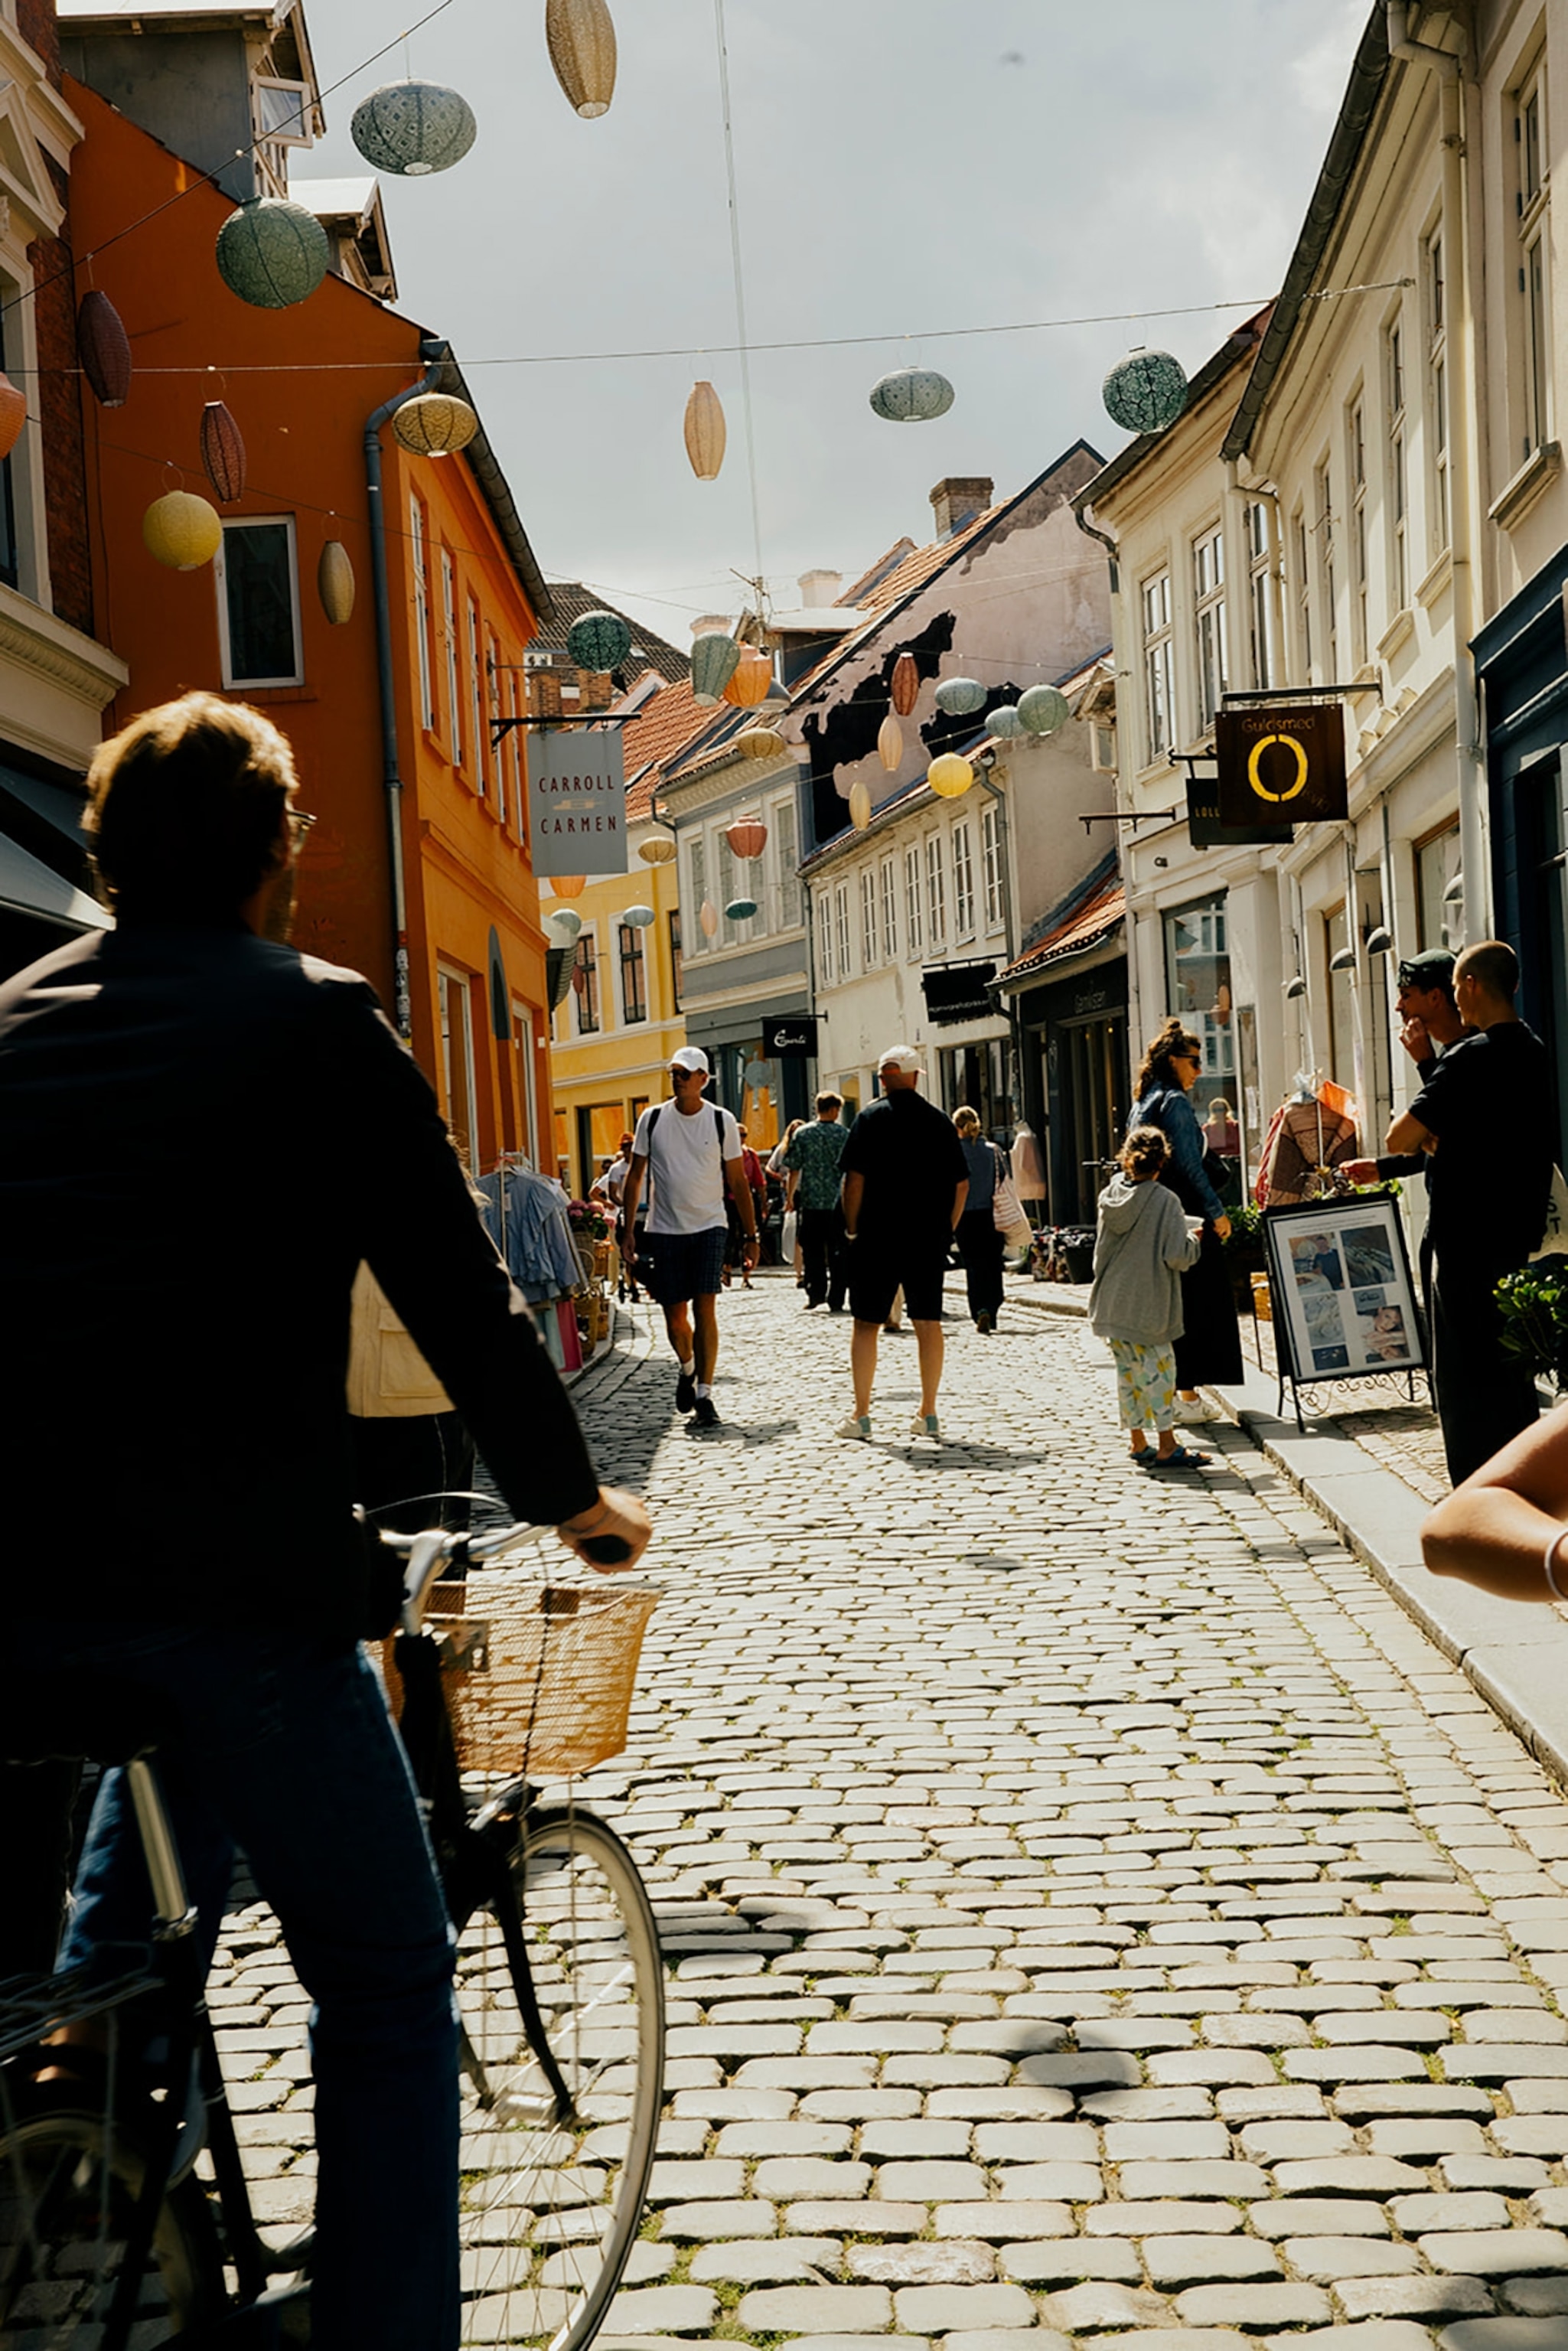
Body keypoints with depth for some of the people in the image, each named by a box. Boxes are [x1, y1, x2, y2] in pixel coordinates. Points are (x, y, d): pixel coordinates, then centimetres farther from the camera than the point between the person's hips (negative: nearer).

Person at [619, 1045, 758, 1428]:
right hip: (664, 1229, 2)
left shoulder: (722, 1121, 0)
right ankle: (687, 1368, 34)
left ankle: (704, 1395, -6)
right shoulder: (652, 1119, 3)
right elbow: (634, 1177, 8)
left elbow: (738, 1182, 5)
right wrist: (628, 1231, 2)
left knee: (705, 1309, -11)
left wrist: (750, 1236, 3)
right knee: (675, 1316, 4)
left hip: (709, 1227, -1)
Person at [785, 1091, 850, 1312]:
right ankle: (836, 1299, 3)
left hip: (811, 1202, 0)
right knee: (838, 1253, 5)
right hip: (839, 1202, 0)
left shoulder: (802, 1133, -1)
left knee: (813, 1251, 11)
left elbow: (794, 1168, -1)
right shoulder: (844, 1134, -2)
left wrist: (791, 1195, 9)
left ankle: (816, 1292, 5)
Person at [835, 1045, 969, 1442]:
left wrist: (852, 1229, 0)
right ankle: (928, 1414, 9)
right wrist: (946, 1230, 13)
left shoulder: (871, 1118, -5)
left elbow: (854, 1179, -10)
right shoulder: (940, 1121, 5)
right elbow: (961, 1184, 6)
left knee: (867, 1323, 4)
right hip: (929, 1239, 3)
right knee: (928, 1323, 8)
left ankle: (861, 1415, 4)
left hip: (877, 1239, -3)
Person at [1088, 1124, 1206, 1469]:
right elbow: (1178, 1257, -18)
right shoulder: (1165, 1201, -15)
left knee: (1127, 1370, 13)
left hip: (1112, 1302, 6)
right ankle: (1166, 1446, 2)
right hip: (1148, 1306, -6)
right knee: (1159, 1368, 1)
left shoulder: (1112, 1194, 3)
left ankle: (1138, 1442, 19)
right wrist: (1194, 1239, 3)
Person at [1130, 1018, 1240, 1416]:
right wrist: (1217, 1211, -12)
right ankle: (1188, 1397, -2)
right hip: (1186, 1217, -9)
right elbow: (1189, 1164, -16)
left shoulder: (1142, 1104, 15)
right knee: (1197, 1305, -3)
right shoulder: (1174, 1101, -12)